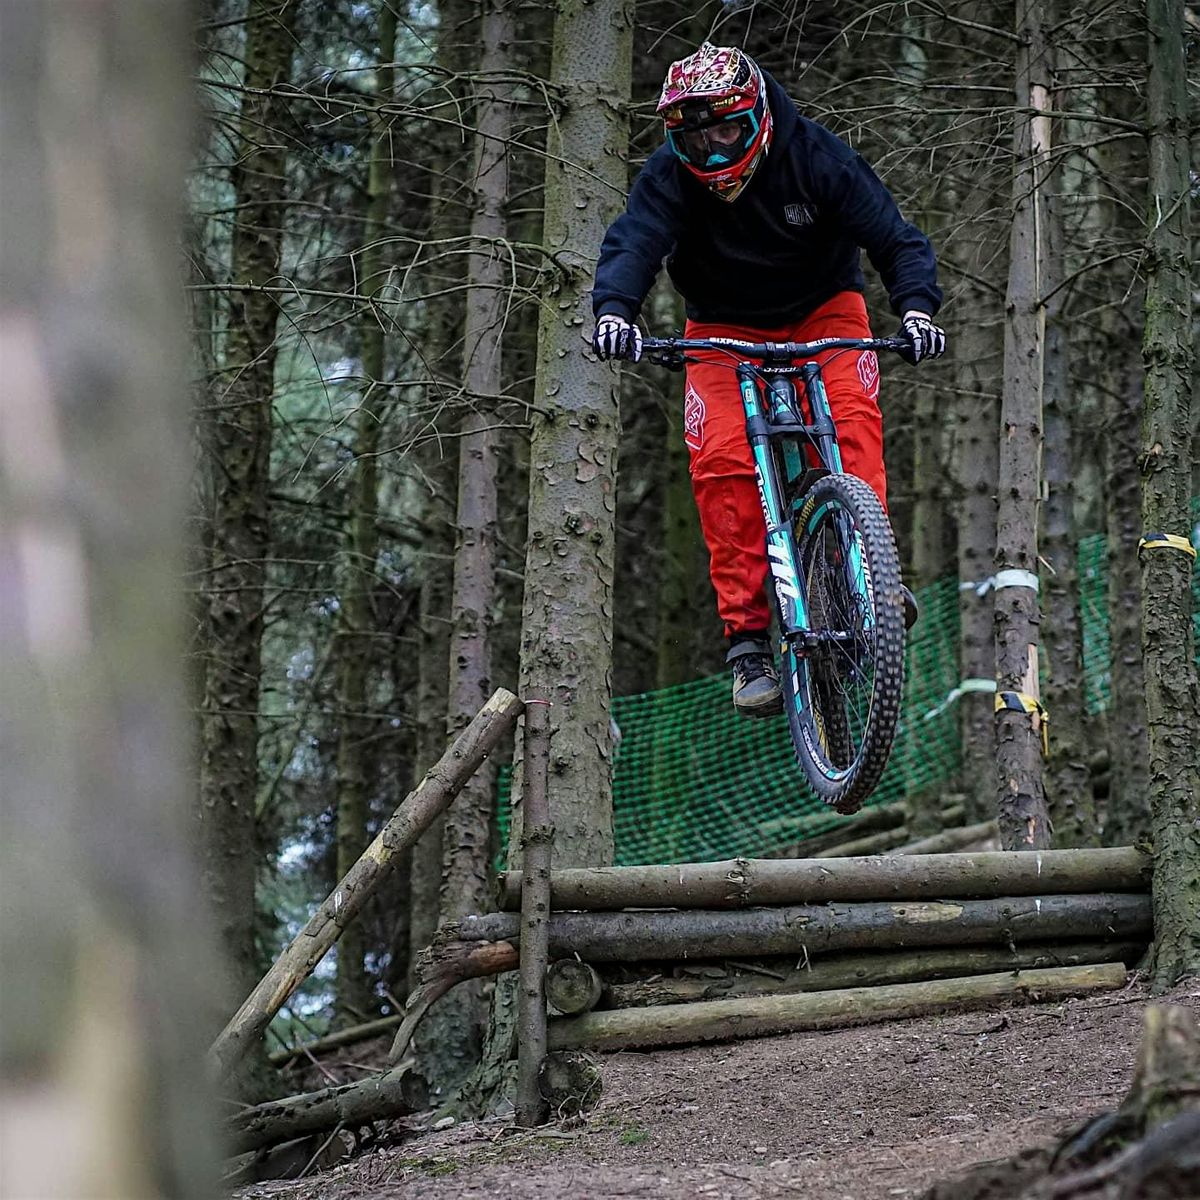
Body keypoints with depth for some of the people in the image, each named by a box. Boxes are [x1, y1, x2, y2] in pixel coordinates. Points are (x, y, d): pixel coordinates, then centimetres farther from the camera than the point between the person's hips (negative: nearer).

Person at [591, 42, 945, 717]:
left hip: (822, 310, 0)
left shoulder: (815, 156, -22)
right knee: (721, 461, -19)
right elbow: (633, 243, -35)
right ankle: (748, 636, -17)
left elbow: (894, 236, -25)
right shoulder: (671, 176, -20)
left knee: (850, 416, -29)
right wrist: (614, 310, -56)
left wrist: (917, 307, -43)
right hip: (725, 327, 0)